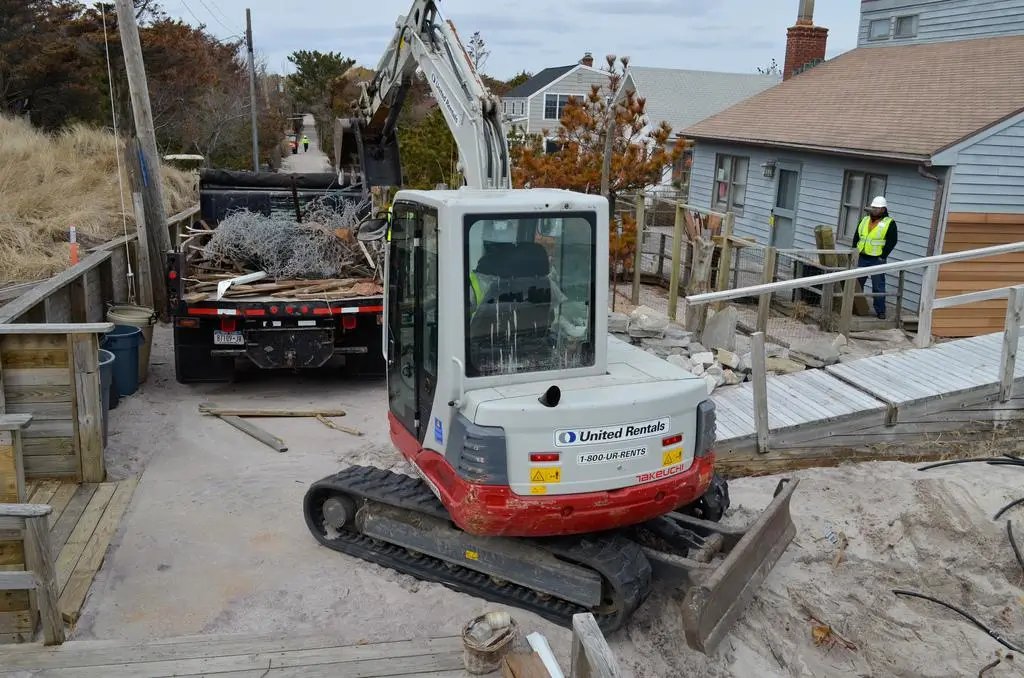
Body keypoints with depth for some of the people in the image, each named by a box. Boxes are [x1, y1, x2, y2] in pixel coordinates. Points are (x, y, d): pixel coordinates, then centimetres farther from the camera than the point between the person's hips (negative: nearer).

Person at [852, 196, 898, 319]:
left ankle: (880, 311, 6)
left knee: (878, 286, -1)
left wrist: (883, 256, -14)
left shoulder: (889, 223, -5)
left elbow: (892, 241, -10)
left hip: (877, 260, -5)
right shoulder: (865, 220, 12)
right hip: (862, 258, 6)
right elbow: (856, 237, 16)